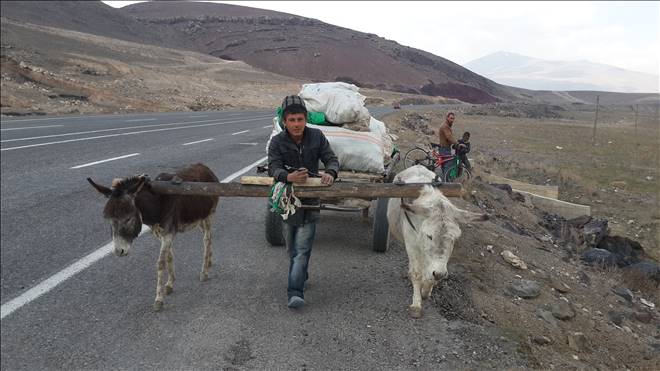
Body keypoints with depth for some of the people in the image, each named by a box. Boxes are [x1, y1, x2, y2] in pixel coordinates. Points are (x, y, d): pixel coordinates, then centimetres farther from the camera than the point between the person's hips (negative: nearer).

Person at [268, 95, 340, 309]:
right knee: (292, 248, 16)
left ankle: (295, 292, -11)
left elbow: (331, 159, -3)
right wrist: (288, 176, -41)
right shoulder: (277, 142, -7)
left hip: (310, 198, -1)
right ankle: (301, 277, 41)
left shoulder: (317, 137, -4)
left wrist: (330, 172, -28)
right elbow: (273, 168, -19)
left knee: (302, 249, -9)